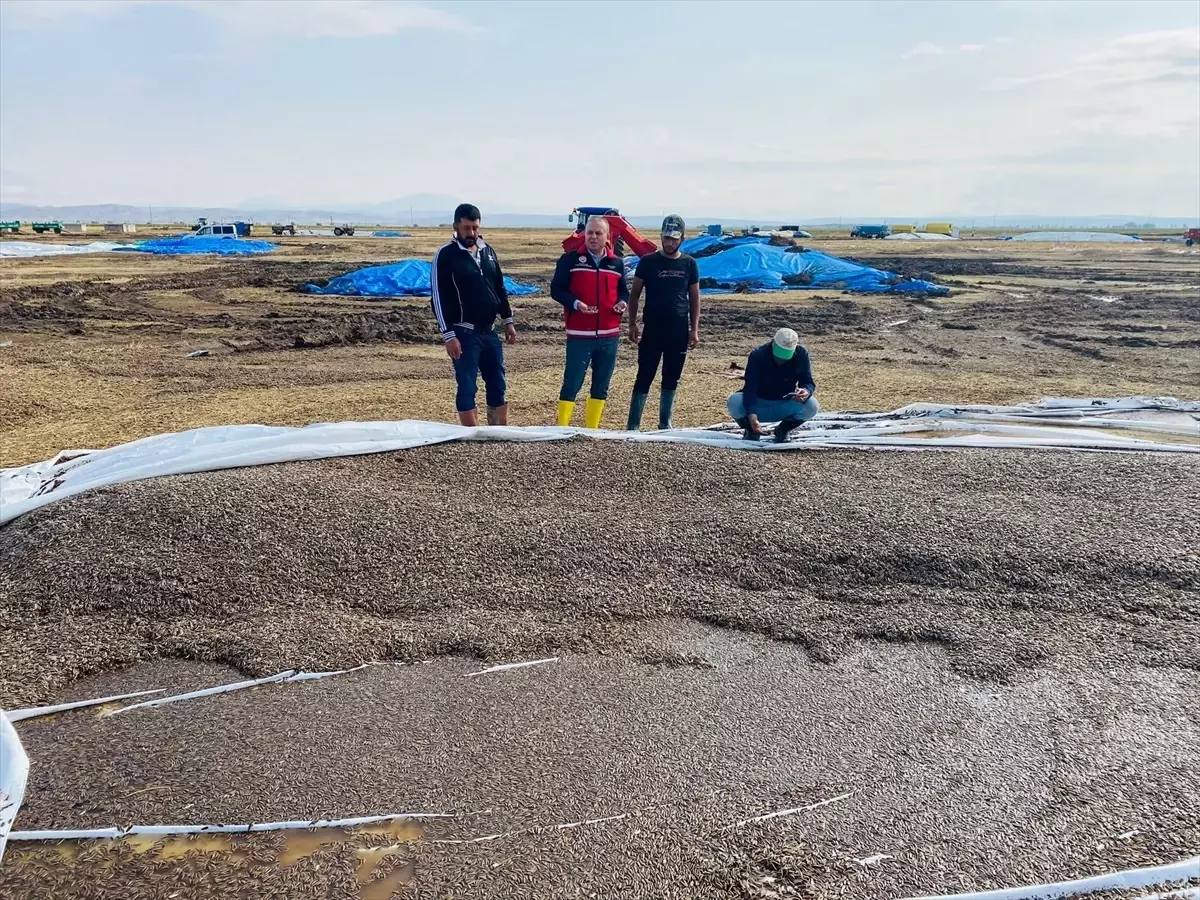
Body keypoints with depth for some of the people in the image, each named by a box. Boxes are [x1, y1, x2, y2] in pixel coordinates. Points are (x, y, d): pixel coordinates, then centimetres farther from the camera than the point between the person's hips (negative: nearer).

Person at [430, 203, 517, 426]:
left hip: (489, 331, 6)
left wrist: (508, 320, 12)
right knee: (467, 388, -2)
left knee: (498, 385, 9)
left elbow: (499, 288, 18)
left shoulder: (487, 250, 10)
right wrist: (448, 335, -17)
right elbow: (439, 298, -11)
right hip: (464, 333, -6)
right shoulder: (445, 255, -8)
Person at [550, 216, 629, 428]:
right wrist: (575, 303, -20)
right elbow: (556, 289, -3)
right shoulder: (570, 259, -2)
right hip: (579, 335, -4)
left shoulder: (617, 263, 10)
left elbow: (623, 291, 18)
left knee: (601, 386, 10)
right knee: (572, 384, -4)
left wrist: (623, 303, -5)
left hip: (609, 335, 4)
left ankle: (592, 430, 21)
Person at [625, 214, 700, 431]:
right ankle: (633, 425, 0)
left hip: (679, 330, 2)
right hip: (652, 329, -2)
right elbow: (635, 293, 3)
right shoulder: (648, 262, -1)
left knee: (672, 378, 10)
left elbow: (695, 298, 9)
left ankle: (665, 423, 22)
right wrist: (632, 324, -3)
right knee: (645, 377, -4)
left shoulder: (689, 264, 5)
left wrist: (694, 329, 3)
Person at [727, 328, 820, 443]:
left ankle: (783, 429, 2)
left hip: (785, 407, 2)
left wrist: (806, 391, -37)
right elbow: (750, 388, -29)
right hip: (758, 405, -1)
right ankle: (751, 430, 1)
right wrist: (752, 415, -45)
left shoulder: (801, 355, -13)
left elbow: (809, 382, -9)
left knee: (811, 406, -28)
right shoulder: (757, 355, -22)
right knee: (735, 402, -33)